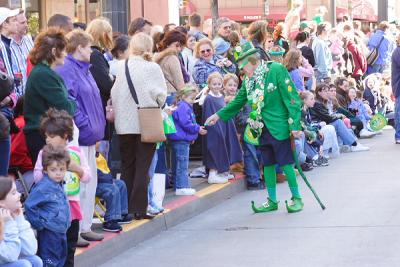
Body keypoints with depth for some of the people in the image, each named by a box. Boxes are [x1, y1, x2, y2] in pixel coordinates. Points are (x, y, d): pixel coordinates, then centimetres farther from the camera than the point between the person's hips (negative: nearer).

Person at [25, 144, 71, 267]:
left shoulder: (59, 185, 8)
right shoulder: (43, 187, -19)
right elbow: (29, 206, -19)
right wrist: (39, 224, -15)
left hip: (61, 232, 9)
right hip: (48, 233, -9)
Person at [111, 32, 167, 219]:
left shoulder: (120, 67, -4)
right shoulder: (152, 68, -10)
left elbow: (113, 94, -2)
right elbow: (161, 95, -8)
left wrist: (119, 112, 11)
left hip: (124, 124, 2)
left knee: (127, 167, 13)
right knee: (143, 167, 4)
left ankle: (125, 209, 15)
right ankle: (138, 208, 2)